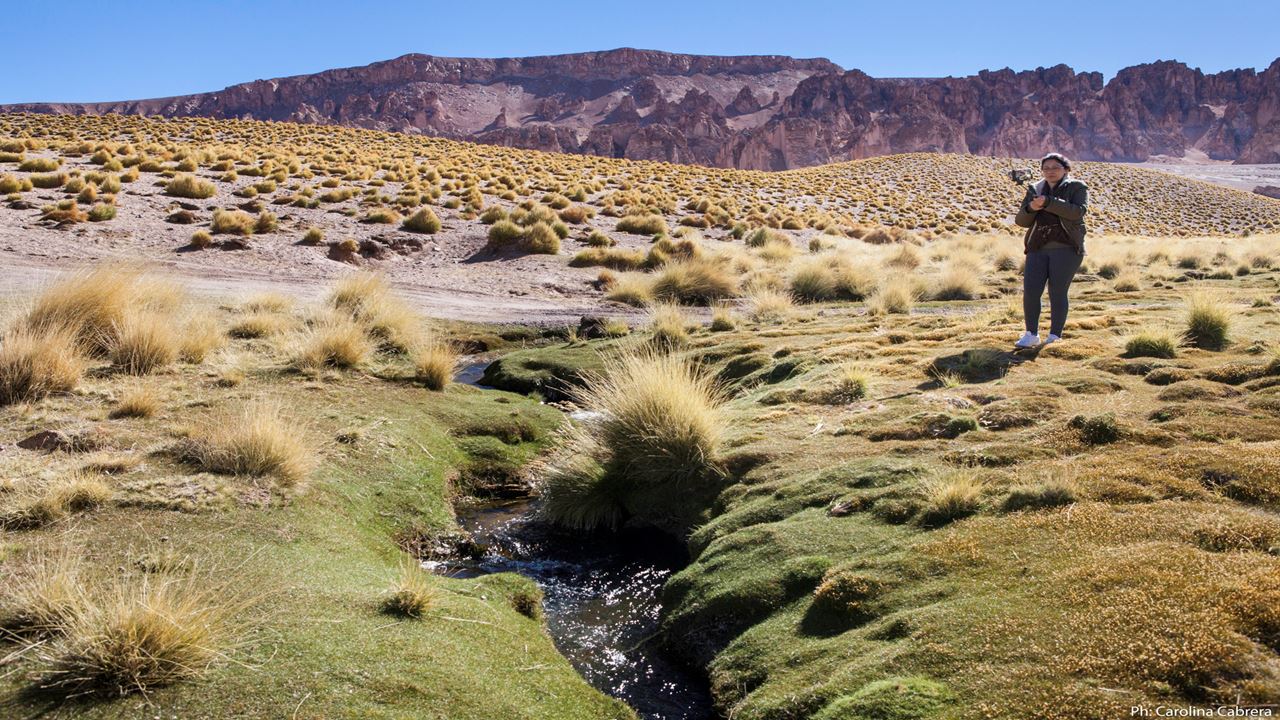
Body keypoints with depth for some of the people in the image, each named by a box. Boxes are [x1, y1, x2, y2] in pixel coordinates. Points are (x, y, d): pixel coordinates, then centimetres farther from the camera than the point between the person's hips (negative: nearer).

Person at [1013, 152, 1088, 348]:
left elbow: (1078, 211, -16)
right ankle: (1031, 334, 5)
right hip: (1038, 250, 4)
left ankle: (1055, 337, 5)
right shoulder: (1035, 189, 16)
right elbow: (1021, 221, 10)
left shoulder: (1077, 188, 4)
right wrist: (1030, 208, -13)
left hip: (1066, 249, -3)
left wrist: (1047, 203, -24)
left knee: (1058, 293, -4)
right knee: (1030, 291, -6)